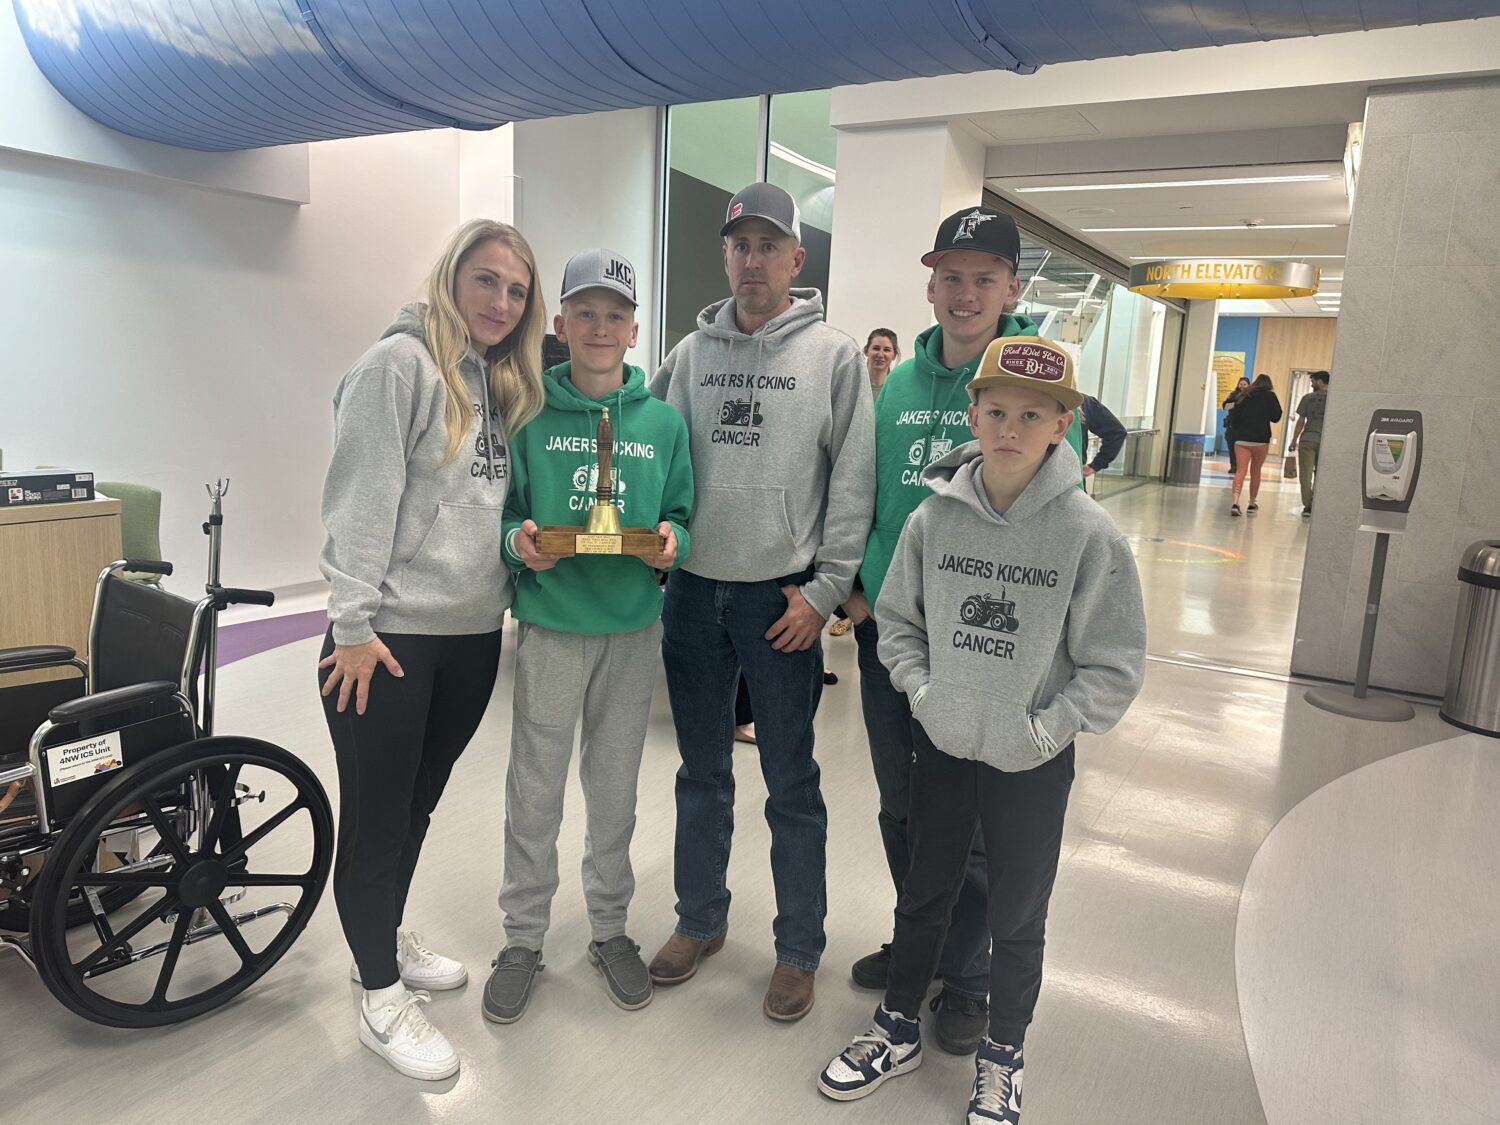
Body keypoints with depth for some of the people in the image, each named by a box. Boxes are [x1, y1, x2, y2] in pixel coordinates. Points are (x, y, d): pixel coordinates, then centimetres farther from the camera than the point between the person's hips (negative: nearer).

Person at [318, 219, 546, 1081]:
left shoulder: (503, 382, 14)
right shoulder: (400, 363, -10)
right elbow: (361, 498, -15)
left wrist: (523, 562, 11)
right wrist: (352, 622, -18)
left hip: (474, 633, 7)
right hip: (394, 633, -7)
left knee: (420, 804, 20)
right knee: (376, 816, 5)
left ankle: (389, 940, 40)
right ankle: (382, 1000, 21)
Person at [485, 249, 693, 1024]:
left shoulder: (663, 421, 3)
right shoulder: (529, 415, -2)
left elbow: (679, 517, 7)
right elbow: (502, 512, 2)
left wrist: (672, 542, -14)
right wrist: (519, 543, -19)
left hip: (634, 627, 2)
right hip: (550, 624, -1)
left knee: (615, 787, 14)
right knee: (535, 790, 8)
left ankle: (610, 927, 33)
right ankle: (523, 937, 27)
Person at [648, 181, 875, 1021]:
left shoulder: (835, 355, -2)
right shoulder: (693, 353, 8)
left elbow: (854, 479, -6)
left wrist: (826, 588, -11)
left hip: (782, 598, -4)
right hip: (693, 590, 4)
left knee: (792, 786, 7)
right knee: (702, 774, 17)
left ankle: (800, 950, 24)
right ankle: (701, 920, 35)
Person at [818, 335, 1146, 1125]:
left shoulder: (1089, 535, -15)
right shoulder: (934, 518, -8)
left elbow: (1114, 665, -9)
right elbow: (896, 617, 5)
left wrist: (1046, 728, -15)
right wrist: (920, 687, -7)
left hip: (1035, 763, -2)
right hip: (942, 744, 2)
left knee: (1018, 918, 16)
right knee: (924, 894, 20)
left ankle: (1002, 1058, 40)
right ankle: (899, 1029, 43)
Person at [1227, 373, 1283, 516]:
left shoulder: (1244, 396, 9)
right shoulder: (1270, 396, 0)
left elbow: (1234, 417, 10)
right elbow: (1276, 417, 3)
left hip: (1241, 439, 1)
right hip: (1261, 439, -1)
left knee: (1240, 471, -6)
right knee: (1255, 472, 13)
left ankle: (1235, 503, -24)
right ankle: (1252, 504, 22)